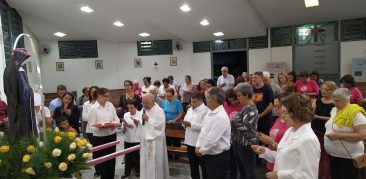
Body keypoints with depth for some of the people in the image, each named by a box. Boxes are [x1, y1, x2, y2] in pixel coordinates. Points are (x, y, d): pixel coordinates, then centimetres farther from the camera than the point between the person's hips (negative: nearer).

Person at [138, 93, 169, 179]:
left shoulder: (159, 111, -11)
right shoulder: (145, 110, 11)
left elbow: (160, 125, -19)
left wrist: (148, 119, -17)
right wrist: (138, 123, -3)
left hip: (155, 143, -7)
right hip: (145, 141, 7)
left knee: (154, 164, 0)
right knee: (145, 163, 13)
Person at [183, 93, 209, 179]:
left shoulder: (205, 110, -16)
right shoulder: (190, 109, 11)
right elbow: (186, 119, 17)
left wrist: (191, 124, -24)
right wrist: (185, 123, -6)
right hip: (190, 141, 8)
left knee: (203, 165, 7)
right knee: (193, 164, 21)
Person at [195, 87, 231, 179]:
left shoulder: (221, 117, -26)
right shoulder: (210, 112, 5)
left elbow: (212, 140, -26)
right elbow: (203, 130, 10)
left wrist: (201, 151, -12)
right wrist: (198, 146, 0)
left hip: (218, 157, -9)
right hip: (208, 155, 9)